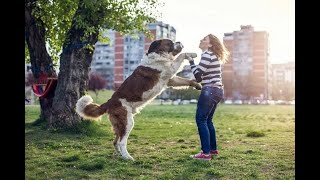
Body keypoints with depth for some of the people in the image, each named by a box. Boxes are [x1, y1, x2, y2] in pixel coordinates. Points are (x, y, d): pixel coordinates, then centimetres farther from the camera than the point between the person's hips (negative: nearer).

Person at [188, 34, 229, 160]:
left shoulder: (207, 55, -11)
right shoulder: (213, 55, 20)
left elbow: (198, 75, -13)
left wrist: (191, 61, -4)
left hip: (210, 90, -10)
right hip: (216, 90, 10)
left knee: (201, 120, -9)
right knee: (207, 120, 17)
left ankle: (206, 153, -12)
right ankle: (213, 149, 23)